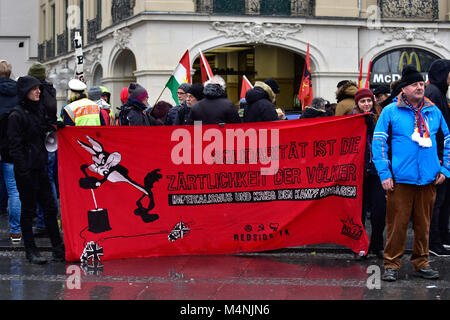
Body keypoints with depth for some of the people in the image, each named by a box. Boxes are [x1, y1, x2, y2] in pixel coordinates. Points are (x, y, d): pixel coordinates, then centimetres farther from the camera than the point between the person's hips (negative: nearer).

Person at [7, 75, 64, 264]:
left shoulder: (39, 110, 11)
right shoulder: (16, 116, -11)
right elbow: (15, 146, -14)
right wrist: (23, 171, -17)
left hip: (40, 167, 7)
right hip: (26, 170, -7)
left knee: (50, 207, 7)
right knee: (28, 209, 2)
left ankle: (58, 249, 12)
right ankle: (31, 251, 10)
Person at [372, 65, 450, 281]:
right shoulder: (390, 112, 0)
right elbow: (378, 142, 0)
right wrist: (384, 174, -6)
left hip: (428, 180, 3)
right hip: (400, 180, -3)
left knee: (423, 224, 9)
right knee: (397, 224, -2)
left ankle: (421, 263, 20)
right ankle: (392, 265, 8)